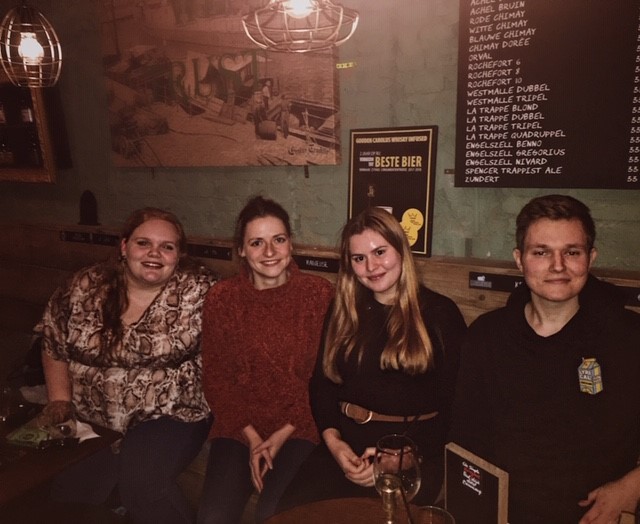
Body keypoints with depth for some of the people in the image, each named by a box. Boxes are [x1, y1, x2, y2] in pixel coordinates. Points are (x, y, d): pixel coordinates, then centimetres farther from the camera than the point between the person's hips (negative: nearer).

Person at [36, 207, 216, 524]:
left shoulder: (199, 292, -10)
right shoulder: (85, 287, 1)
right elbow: (53, 344, 12)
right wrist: (60, 399, 6)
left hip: (170, 417, -3)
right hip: (89, 419, 4)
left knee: (142, 484, -26)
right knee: (58, 487, -14)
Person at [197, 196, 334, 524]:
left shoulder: (319, 293, -5)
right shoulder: (221, 298, 0)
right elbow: (216, 377, 1)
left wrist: (283, 434, -10)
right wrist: (252, 436, -8)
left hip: (299, 428, -1)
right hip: (238, 428, 2)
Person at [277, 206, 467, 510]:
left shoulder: (440, 313, 1)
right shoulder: (343, 311, 13)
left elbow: (453, 402, -3)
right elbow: (322, 381, 10)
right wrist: (331, 438, -7)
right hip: (347, 444, 3)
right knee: (292, 510, -18)